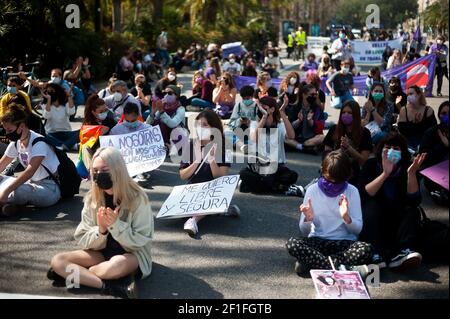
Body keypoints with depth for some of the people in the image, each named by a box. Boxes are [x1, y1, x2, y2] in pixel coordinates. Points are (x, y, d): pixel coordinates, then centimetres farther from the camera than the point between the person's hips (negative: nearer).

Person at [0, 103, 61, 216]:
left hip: (51, 189, -8)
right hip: (33, 183, 8)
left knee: (19, 191, -34)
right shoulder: (16, 143, 5)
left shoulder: (38, 143, -21)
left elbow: (30, 172, -32)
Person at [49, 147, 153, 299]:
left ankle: (77, 274, -12)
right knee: (57, 261, -17)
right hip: (102, 253, 5)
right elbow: (82, 240, -2)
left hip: (133, 255, -5)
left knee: (118, 264, -40)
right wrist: (100, 230, -23)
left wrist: (115, 225, -27)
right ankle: (111, 286, -28)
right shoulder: (91, 198, -3)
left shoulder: (137, 198, -14)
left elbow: (141, 241, -14)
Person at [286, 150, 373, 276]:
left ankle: (311, 262, -24)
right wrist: (308, 219, -23)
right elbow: (304, 232, 0)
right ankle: (344, 269, -31)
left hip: (344, 242, 0)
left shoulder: (352, 191, 0)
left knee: (366, 249, -32)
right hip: (317, 242, 0)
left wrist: (346, 218, -23)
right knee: (292, 244, -30)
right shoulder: (313, 190, -1)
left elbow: (358, 229, -3)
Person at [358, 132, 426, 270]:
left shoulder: (406, 167, -3)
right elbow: (364, 194, -21)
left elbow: (414, 201, -15)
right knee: (373, 206, -30)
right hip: (373, 217, -2)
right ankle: (376, 255, -48)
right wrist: (385, 174, -30)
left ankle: (403, 252, -47)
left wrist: (411, 174, -27)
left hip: (396, 219, 2)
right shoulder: (371, 164, -6)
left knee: (412, 212, -25)